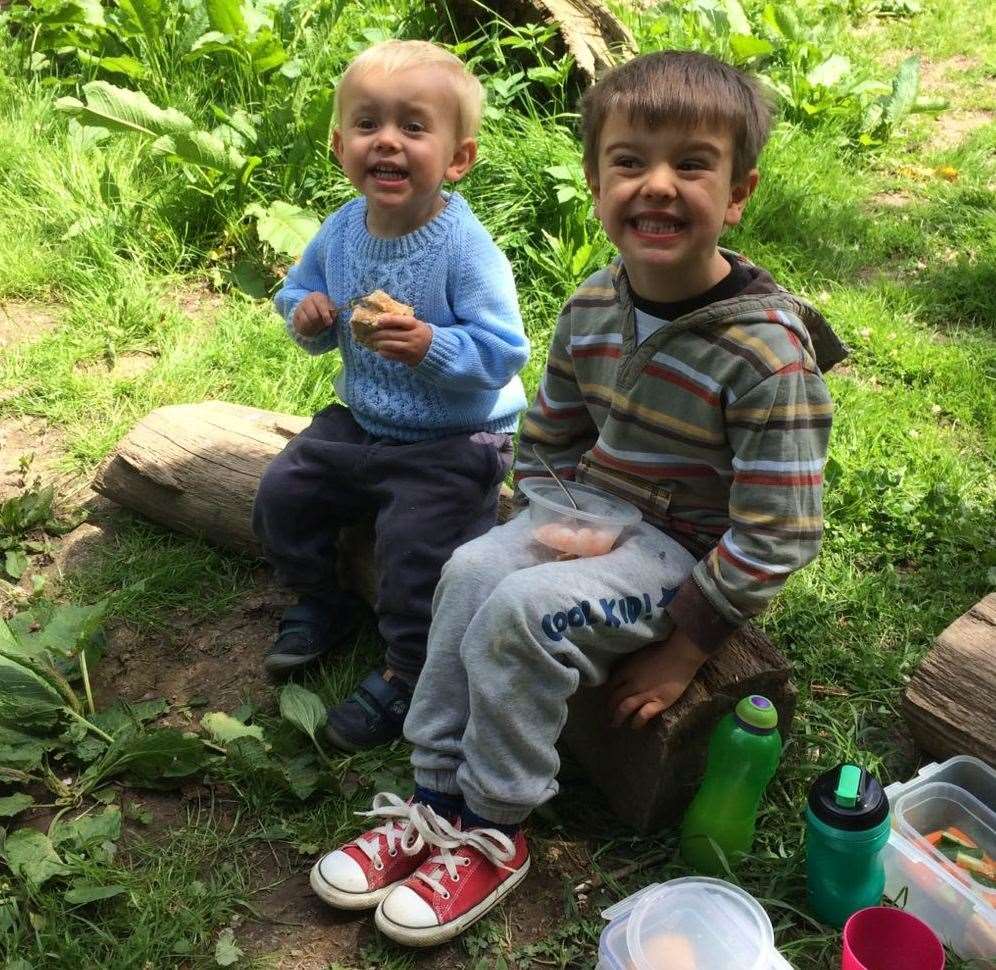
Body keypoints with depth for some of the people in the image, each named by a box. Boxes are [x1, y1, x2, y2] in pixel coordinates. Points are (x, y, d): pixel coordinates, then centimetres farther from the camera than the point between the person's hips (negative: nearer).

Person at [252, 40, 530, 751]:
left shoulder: (466, 248, -23)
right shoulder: (340, 232, -4)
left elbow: (502, 352, -25)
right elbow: (302, 292, 12)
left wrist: (431, 345, -41)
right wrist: (307, 317, -12)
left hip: (455, 440, -7)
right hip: (361, 421, 7)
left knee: (413, 541, -20)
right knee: (282, 493, 5)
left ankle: (407, 678, 4)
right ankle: (321, 605, 31)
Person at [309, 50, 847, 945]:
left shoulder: (767, 354, -24)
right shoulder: (592, 307, -3)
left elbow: (775, 537, -20)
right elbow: (548, 437, 13)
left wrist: (685, 645, -16)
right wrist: (541, 527, 2)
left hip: (690, 551, -6)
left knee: (523, 611, -25)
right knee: (472, 570, -18)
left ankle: (493, 834, -4)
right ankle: (437, 805, -5)